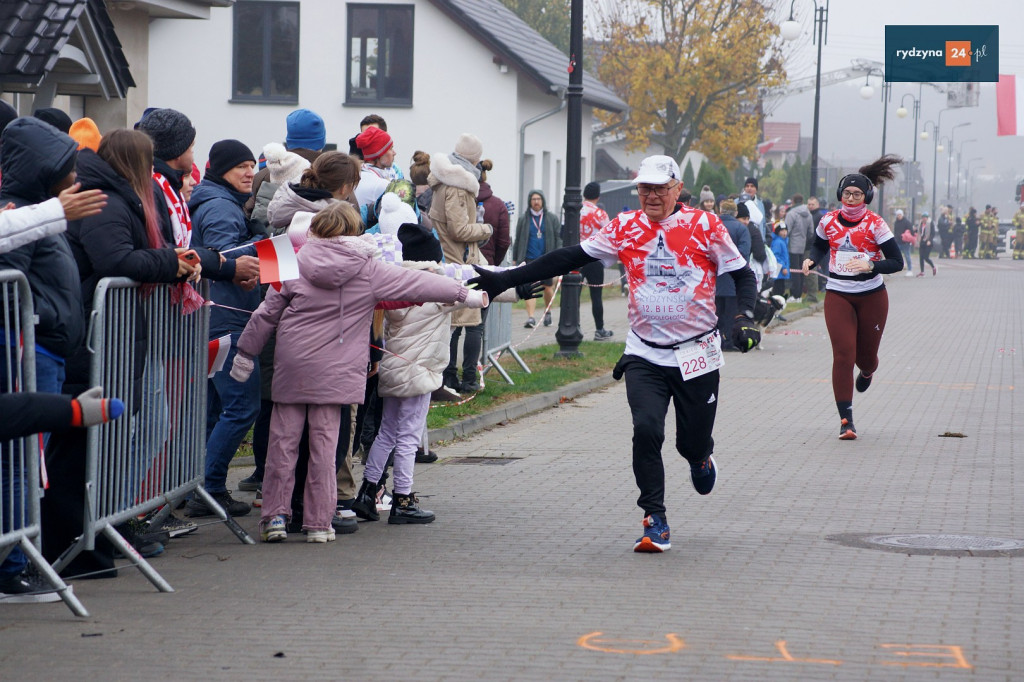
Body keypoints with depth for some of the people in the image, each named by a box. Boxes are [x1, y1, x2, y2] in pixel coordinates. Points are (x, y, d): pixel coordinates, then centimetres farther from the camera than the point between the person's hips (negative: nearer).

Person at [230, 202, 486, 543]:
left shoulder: (296, 265, 2)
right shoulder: (369, 270, -1)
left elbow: (266, 313, 6)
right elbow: (415, 283, 5)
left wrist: (246, 352, 17)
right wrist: (464, 294, 15)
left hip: (290, 366, 1)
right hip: (333, 371, -1)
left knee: (283, 439, 6)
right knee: (324, 443, 3)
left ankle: (274, 516, 7)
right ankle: (318, 522, 6)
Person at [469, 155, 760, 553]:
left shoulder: (704, 225, -4)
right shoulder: (625, 228, 2)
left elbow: (743, 275, 3)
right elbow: (571, 258, 1)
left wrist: (743, 317, -16)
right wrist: (504, 280, -4)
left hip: (696, 356, -1)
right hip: (644, 356, 1)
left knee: (692, 442, 6)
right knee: (646, 430, -18)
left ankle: (701, 457, 45)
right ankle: (655, 523, -8)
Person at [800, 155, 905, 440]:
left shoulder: (875, 224, -9)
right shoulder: (829, 221, 0)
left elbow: (897, 262, -10)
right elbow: (819, 246, 20)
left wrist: (870, 266, -28)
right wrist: (811, 260, -3)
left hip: (871, 296, -1)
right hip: (838, 296, 1)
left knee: (865, 355, 11)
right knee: (843, 354, -12)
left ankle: (867, 371, 53)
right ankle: (846, 419, -10)